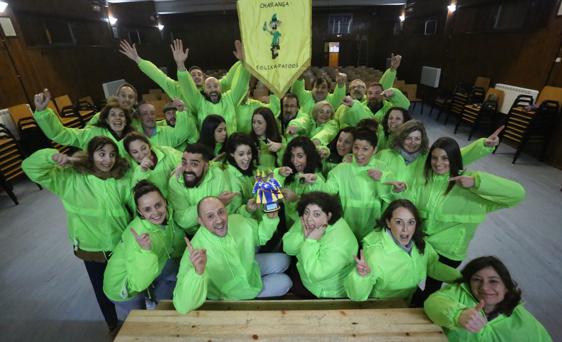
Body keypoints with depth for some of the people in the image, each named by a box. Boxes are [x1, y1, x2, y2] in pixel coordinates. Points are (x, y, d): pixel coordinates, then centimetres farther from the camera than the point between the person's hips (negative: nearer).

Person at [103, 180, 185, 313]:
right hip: (122, 289, -5)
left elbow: (179, 250, -14)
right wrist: (145, 251, -50)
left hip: (146, 277, 5)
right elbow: (139, 283, -36)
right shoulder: (138, 235, -37)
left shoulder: (166, 217, -20)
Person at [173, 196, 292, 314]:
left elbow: (261, 236, -2)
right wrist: (198, 271, -58)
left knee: (283, 260, 8)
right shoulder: (196, 249, -38)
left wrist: (270, 217, -21)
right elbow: (183, 306, -41)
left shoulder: (238, 220, -22)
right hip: (226, 294, -5)